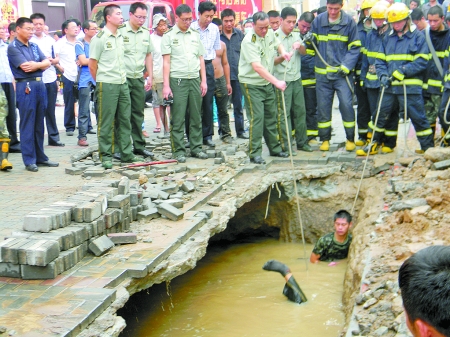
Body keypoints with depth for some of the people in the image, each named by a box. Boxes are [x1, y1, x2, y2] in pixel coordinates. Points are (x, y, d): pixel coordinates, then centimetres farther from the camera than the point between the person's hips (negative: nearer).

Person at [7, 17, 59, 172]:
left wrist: (35, 65, -10)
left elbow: (47, 63, 8)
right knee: (27, 125, -2)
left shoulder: (34, 46, 16)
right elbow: (24, 66, -15)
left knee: (39, 124, 10)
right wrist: (40, 64, -1)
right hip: (25, 86, -6)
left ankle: (40, 157, 18)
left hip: (40, 85, 7)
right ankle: (29, 160, 3)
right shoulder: (13, 47, -5)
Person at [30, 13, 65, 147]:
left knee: (50, 110, 11)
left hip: (50, 80, 4)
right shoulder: (29, 40, -3)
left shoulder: (50, 40, 13)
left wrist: (52, 60, -6)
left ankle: (53, 137, 17)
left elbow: (57, 59, 16)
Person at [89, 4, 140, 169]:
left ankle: (126, 154, 18)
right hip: (106, 86, -7)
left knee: (125, 120, 10)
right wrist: (102, 83, 0)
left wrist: (123, 78, 10)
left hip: (122, 84, 7)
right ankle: (106, 156, 6)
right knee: (106, 122, -1)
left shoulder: (120, 37, 13)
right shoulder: (99, 38, -8)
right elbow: (92, 65, -6)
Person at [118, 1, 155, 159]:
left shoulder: (146, 33, 9)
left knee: (138, 114, 11)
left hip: (139, 79, 5)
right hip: (123, 79, -5)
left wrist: (150, 76, 12)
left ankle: (139, 146, 19)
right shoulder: (120, 31, -9)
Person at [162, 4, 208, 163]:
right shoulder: (169, 35, 0)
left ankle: (196, 147, 16)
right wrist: (166, 85, -10)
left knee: (196, 117, 8)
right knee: (178, 119, -2)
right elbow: (166, 62, -3)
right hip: (177, 80, -4)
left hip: (195, 80, 4)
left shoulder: (195, 35, 12)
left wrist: (203, 81, 8)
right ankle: (179, 150, 4)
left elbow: (201, 59, 15)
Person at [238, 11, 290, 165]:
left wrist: (282, 51, 0)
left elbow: (278, 43, 25)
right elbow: (257, 67, -32)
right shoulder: (249, 41, -23)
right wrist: (277, 82, -37)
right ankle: (254, 153, -7)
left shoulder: (270, 33, 0)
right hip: (251, 84, -7)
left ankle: (274, 148, 27)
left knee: (271, 116, 14)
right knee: (257, 117, -12)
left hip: (267, 83, 7)